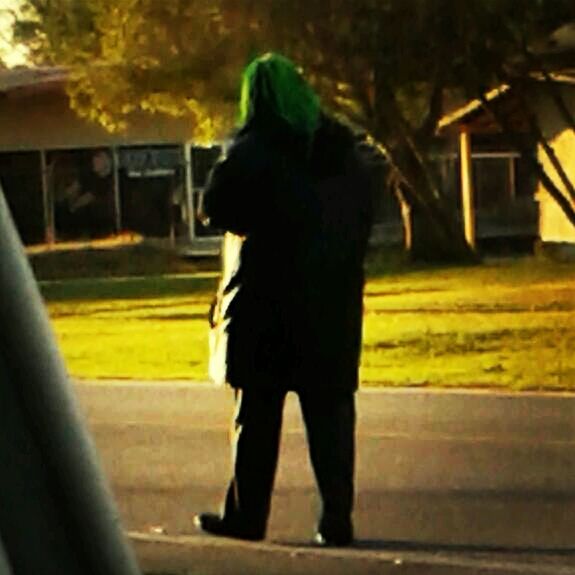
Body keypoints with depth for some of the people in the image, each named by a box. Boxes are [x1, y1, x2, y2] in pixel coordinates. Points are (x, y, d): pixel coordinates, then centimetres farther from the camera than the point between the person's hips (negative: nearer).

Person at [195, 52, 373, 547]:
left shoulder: (251, 152, -11)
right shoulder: (342, 149, 7)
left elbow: (216, 209, -9)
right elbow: (365, 215, 12)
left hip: (267, 302, -4)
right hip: (334, 302, 4)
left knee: (258, 413, 5)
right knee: (331, 412, 6)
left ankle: (247, 514, 11)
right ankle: (337, 517, 2)